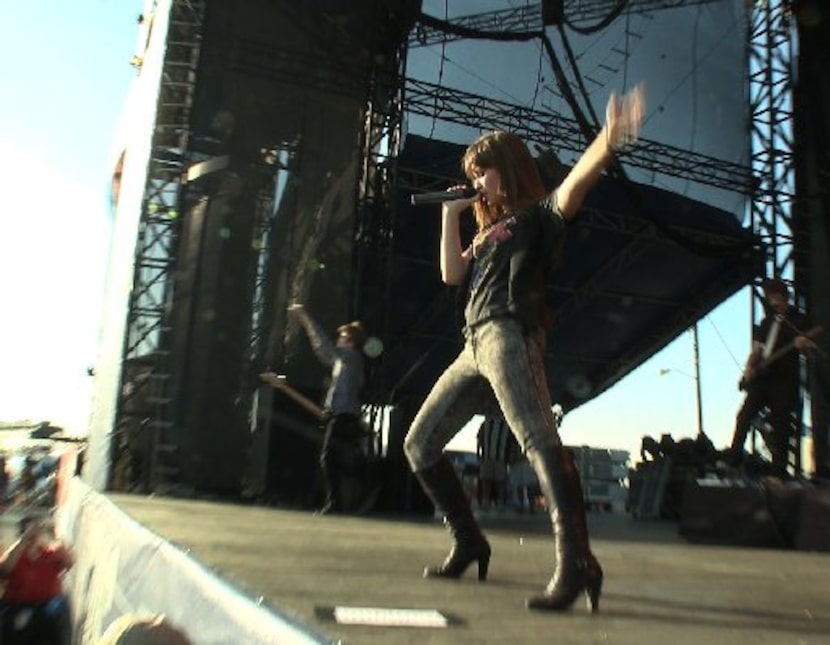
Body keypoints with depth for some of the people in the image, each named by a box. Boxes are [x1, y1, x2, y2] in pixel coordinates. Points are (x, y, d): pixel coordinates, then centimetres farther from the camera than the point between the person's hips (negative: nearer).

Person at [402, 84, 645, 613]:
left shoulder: (537, 215, 8)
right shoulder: (488, 231, 29)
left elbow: (572, 189, -14)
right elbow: (452, 274, 16)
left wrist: (609, 139, -32)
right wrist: (451, 215, 18)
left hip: (509, 337, -8)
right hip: (474, 347, 8)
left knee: (540, 441, -26)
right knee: (419, 445, 9)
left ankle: (576, 565, -31)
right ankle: (469, 541, 17)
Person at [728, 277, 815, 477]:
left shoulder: (800, 320, 4)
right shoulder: (767, 322, 18)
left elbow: (809, 348, -2)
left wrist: (803, 345, -25)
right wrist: (749, 367, -1)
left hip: (785, 380, -4)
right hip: (761, 378, 4)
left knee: (781, 426, -3)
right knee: (744, 416, -5)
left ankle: (779, 470, 6)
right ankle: (733, 461, 1)